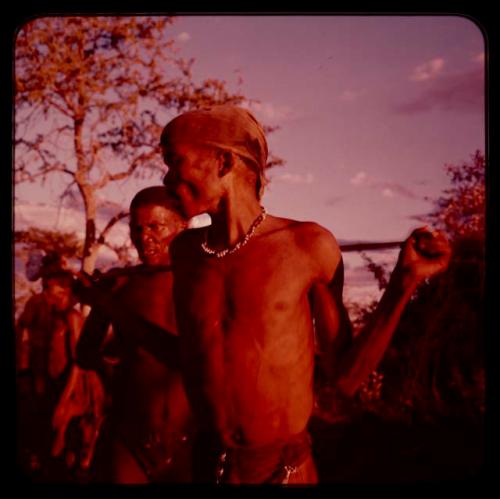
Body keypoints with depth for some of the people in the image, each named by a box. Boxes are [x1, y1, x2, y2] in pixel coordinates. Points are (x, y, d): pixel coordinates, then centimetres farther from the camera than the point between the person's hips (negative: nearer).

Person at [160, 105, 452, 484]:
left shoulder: (309, 245, -12)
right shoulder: (185, 250, -2)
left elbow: (345, 379, -7)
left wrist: (405, 281, -15)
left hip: (286, 469, -3)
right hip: (208, 465, 3)